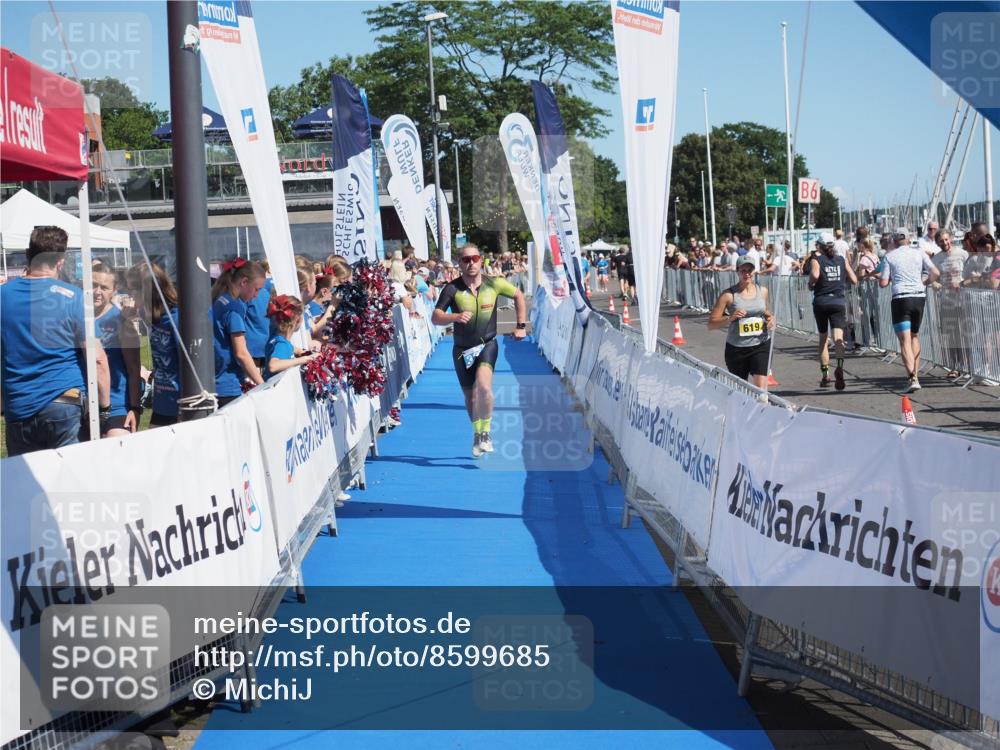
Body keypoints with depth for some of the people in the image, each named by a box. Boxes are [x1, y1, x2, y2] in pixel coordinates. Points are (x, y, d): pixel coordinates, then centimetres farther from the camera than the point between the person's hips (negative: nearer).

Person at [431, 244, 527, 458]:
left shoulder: (493, 284, -7)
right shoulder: (452, 289, -10)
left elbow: (518, 296, 11)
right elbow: (435, 318, -13)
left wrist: (521, 326, 7)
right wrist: (455, 317, -32)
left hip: (487, 344, -1)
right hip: (462, 349, 1)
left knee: (483, 386, -26)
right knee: (470, 396, 9)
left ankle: (486, 433, -12)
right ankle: (477, 434, 32)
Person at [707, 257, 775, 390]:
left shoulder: (762, 291, 5)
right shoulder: (729, 295, -7)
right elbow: (711, 324, -8)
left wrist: (770, 319, 4)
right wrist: (731, 318, -23)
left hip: (760, 345, 1)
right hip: (737, 348, -1)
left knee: (760, 388, -14)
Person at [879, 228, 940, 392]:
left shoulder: (890, 256, 1)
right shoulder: (919, 252, 7)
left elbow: (883, 283, -3)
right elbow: (935, 273, 1)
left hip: (900, 299, -3)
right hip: (919, 297, 3)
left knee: (905, 341, -7)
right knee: (914, 336, 22)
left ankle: (912, 378, -23)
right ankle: (915, 375, 21)